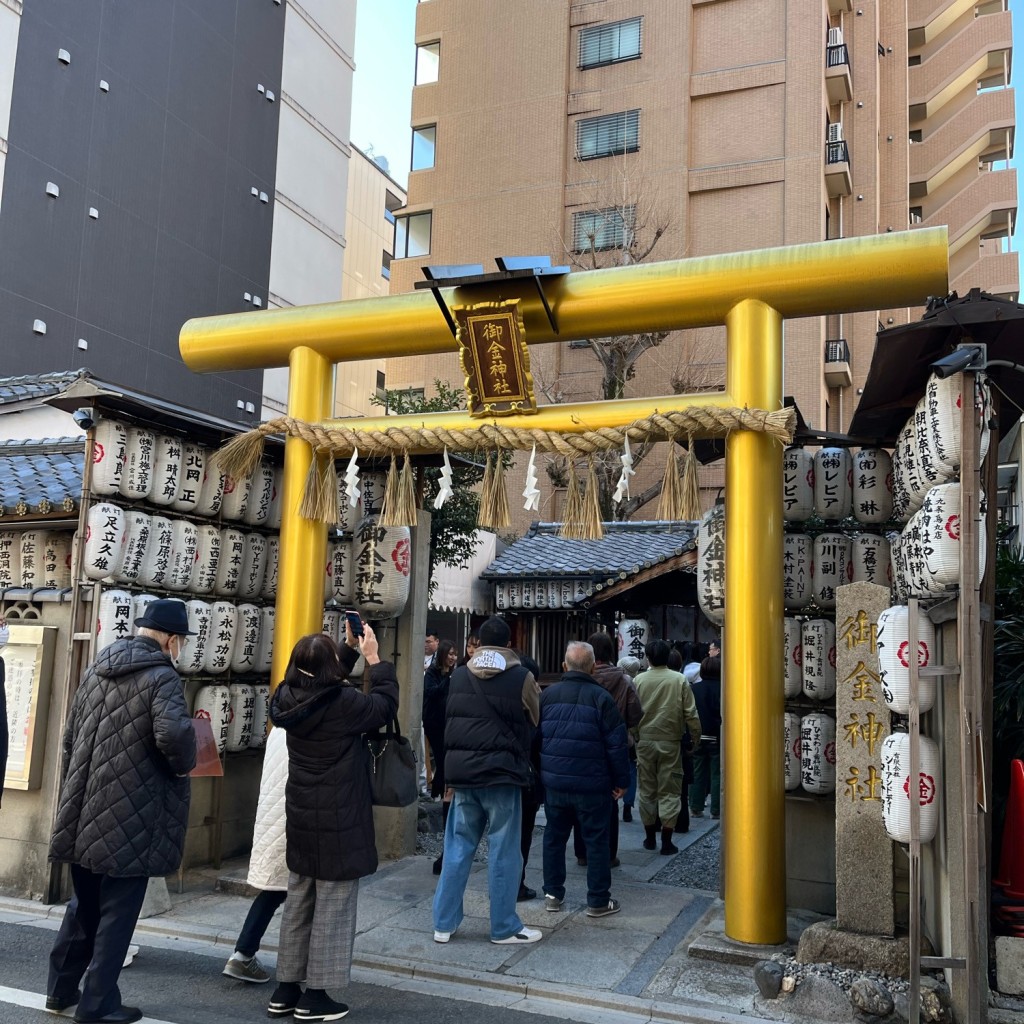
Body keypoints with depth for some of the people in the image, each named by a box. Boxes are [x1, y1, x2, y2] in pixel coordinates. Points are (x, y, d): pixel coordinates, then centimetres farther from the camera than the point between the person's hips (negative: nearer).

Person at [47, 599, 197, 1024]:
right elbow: (173, 734, -32)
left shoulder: (97, 668, 10)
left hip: (86, 813, 8)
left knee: (83, 905, 23)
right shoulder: (162, 676, -14)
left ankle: (61, 989, 33)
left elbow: (70, 735, 16)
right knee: (117, 911, 6)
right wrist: (184, 765, -11)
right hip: (131, 818, -7)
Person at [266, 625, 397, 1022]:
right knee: (333, 909, 4)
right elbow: (386, 704, -6)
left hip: (301, 818, 7)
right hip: (338, 822, -7)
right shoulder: (343, 703, -21)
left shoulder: (289, 699, -1)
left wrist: (351, 648, 13)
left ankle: (285, 990, 25)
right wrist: (374, 657, 1)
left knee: (297, 904, 17)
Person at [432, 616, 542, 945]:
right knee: (503, 851, 5)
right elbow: (537, 719, 5)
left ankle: (444, 922, 17)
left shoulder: (458, 676, 3)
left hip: (461, 771, 4)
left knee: (458, 847, 12)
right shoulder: (521, 677, -9)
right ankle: (504, 927, 13)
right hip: (501, 772, -4)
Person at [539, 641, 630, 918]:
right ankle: (598, 901, 10)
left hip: (554, 781, 4)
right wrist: (621, 780, 0)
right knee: (596, 840, 6)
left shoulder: (547, 695, 2)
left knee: (554, 836, 15)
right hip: (591, 784, -4)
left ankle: (553, 894, 20)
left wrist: (541, 772, 19)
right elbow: (616, 743, -9)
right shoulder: (601, 697, -9)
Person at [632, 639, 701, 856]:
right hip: (670, 742, -1)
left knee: (647, 790, 12)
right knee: (669, 791, 5)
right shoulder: (679, 680, -6)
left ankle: (650, 837, 20)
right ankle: (666, 841, 4)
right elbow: (690, 714, -5)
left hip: (645, 742, 1)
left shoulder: (639, 680, -4)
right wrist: (696, 738, 7)